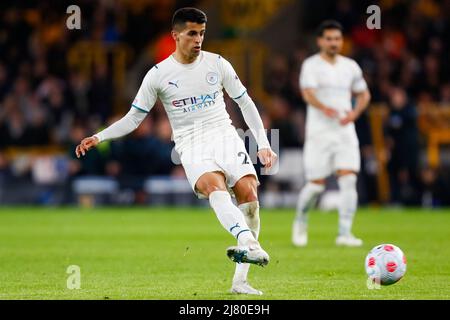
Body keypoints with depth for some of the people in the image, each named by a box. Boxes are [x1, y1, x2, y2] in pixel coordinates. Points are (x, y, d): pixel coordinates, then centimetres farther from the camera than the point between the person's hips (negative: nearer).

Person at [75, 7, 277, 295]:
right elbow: (133, 119, 7)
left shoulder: (217, 64, 6)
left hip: (225, 136, 2)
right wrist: (98, 138, -5)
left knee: (249, 194, -18)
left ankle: (240, 281, -13)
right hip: (191, 146, -2)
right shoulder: (158, 74, 1)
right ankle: (250, 245, -58)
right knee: (215, 186, -33)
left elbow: (246, 103, 14)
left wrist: (263, 144, 8)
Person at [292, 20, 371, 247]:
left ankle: (345, 233, -11)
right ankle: (301, 220, 27)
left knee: (348, 179, -12)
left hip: (345, 132, 3)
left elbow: (364, 94, 20)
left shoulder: (350, 66, 11)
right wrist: (324, 108, -39)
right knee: (316, 185, -2)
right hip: (318, 133, -3)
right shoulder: (311, 65, -4)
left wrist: (355, 112, -2)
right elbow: (308, 93, -19)